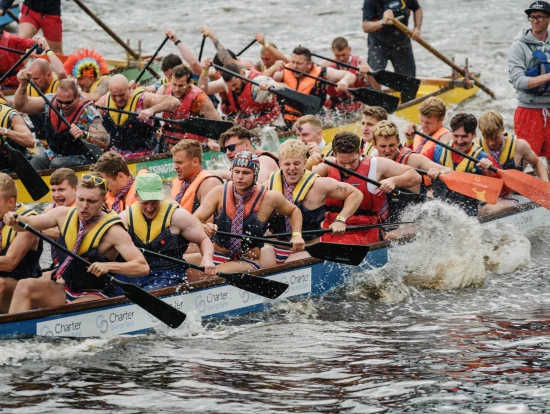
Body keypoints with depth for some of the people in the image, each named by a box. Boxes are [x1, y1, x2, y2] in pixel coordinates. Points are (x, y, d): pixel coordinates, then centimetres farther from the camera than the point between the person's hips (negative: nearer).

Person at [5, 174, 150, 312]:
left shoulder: (113, 231, -16)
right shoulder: (64, 215, -1)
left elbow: (143, 267, -23)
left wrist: (108, 266, -38)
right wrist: (14, 221, -18)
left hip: (94, 297, -6)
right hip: (65, 289, 6)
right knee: (25, 286, -20)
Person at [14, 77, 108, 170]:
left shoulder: (88, 111, -16)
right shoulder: (51, 101, 0)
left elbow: (105, 142, -23)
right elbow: (20, 105, 9)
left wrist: (84, 134, -40)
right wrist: (23, 84, -6)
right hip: (53, 155, 5)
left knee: (56, 164, -33)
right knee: (36, 161, -26)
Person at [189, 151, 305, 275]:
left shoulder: (269, 198, -6)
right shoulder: (219, 193, -3)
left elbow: (294, 211, 14)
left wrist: (296, 235, -3)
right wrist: (203, 228, -32)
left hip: (248, 262, -3)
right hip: (217, 256, 3)